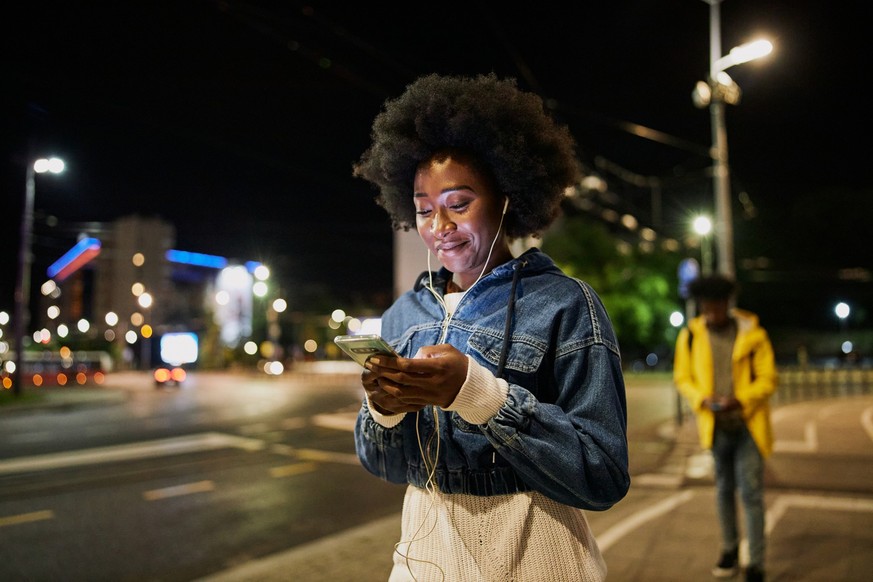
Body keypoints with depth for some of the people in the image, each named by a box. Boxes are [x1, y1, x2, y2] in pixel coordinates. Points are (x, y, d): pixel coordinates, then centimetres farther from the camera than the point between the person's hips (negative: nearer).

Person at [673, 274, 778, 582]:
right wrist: (703, 399, -14)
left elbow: (768, 379, -6)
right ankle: (730, 550, 34)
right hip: (716, 426, 3)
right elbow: (682, 377, 4)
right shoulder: (690, 335, -3)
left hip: (748, 424, -2)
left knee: (751, 493, -2)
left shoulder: (753, 334, -9)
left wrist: (739, 399, -21)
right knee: (724, 490, 17)